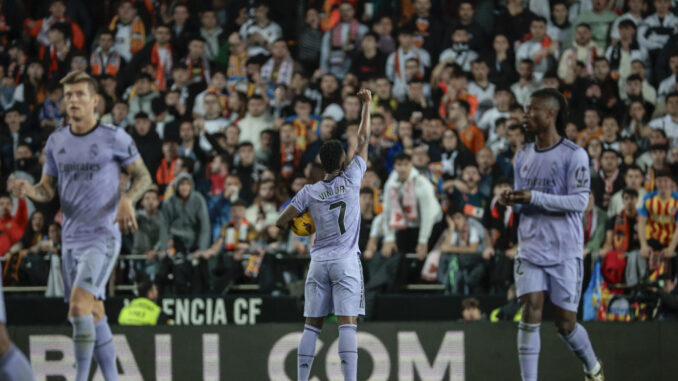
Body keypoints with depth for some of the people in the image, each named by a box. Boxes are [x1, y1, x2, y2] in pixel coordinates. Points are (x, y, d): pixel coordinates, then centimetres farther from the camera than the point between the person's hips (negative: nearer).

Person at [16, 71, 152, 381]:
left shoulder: (114, 138, -5)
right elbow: (48, 189, 14)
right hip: (71, 239, 6)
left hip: (103, 236, -6)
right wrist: (30, 191, -10)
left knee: (79, 304, -22)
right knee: (94, 315, 10)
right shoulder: (56, 142, 9)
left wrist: (128, 199, -16)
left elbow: (143, 176, 4)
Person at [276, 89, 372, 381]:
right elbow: (363, 140, 5)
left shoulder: (309, 192, 2)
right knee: (348, 324, -10)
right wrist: (367, 105, 15)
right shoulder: (351, 180, -2)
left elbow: (281, 222, 3)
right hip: (346, 261, -2)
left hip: (319, 263, 2)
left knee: (312, 326, 6)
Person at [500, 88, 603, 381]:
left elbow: (579, 201, -15)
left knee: (565, 324, 4)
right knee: (530, 312, -11)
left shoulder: (574, 155, -9)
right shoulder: (523, 156, 10)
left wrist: (534, 197, -23)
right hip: (531, 250, 4)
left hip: (565, 252, -4)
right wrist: (513, 200, -5)